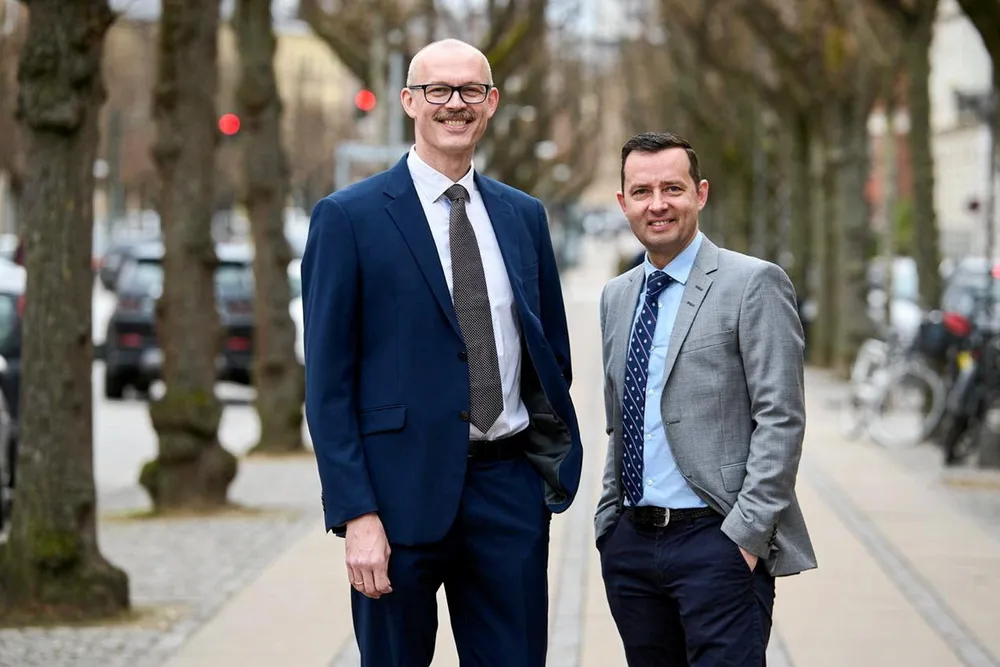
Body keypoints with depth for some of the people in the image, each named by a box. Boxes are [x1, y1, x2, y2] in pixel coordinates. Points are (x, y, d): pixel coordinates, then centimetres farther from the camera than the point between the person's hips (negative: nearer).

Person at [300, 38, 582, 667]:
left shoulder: (524, 215, 11)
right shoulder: (348, 217, -4)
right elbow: (328, 382, -6)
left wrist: (554, 462, 7)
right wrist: (355, 514, -13)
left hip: (510, 489, 4)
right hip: (404, 490, -4)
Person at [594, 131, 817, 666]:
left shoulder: (753, 284, -5)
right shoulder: (617, 296, 16)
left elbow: (781, 418, -10)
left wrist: (748, 533, -15)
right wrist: (609, 521, 14)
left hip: (718, 541, -6)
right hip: (630, 543, 6)